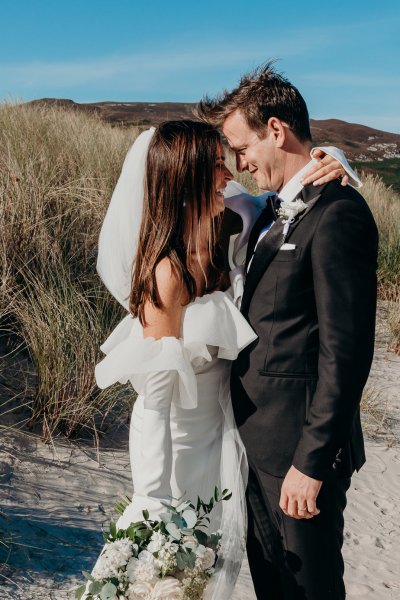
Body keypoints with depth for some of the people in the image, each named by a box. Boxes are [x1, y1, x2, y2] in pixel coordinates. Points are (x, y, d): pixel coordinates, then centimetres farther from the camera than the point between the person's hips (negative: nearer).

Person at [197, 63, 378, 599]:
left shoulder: (338, 214, -19)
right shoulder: (276, 208, 10)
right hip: (256, 434, 9)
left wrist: (311, 462, -19)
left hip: (298, 444, -9)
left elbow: (346, 352, -22)